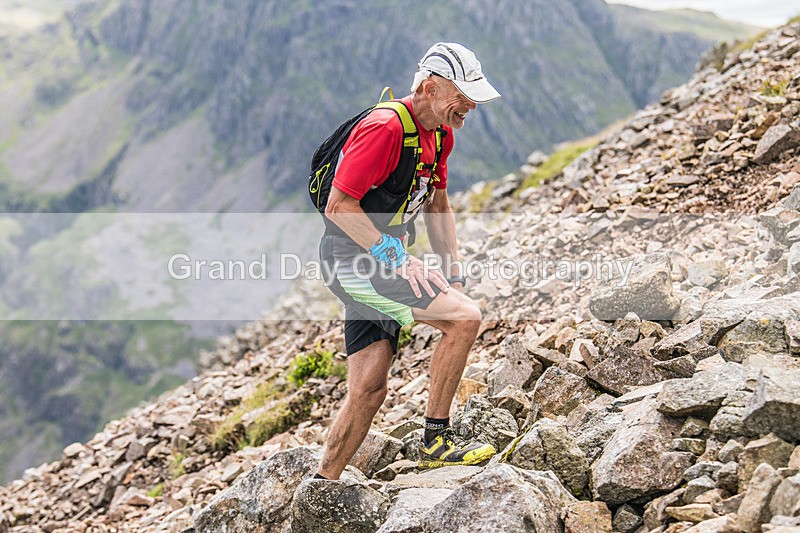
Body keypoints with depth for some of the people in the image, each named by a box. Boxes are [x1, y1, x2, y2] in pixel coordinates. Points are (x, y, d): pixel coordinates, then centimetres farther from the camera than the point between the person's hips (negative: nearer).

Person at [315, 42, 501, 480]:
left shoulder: (440, 134, 10)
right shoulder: (385, 128, -20)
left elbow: (438, 206, 19)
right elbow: (339, 205, -21)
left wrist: (452, 276, 12)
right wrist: (391, 254, -22)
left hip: (378, 257, 9)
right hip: (354, 257, -9)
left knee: (369, 390, 8)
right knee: (465, 317, -18)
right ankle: (436, 439, -7)